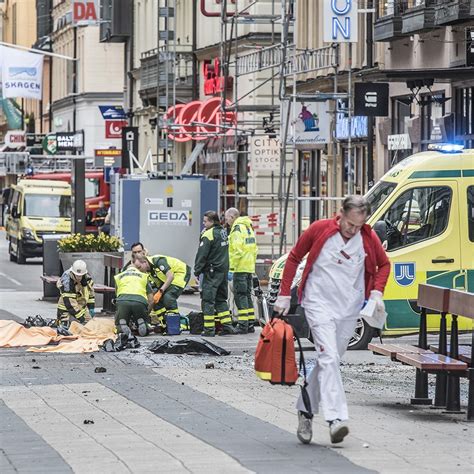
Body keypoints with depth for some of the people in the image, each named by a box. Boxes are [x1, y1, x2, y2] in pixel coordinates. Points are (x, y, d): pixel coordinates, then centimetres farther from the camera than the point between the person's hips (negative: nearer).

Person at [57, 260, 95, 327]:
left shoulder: (87, 278, -7)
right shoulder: (66, 282, -27)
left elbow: (91, 293, 11)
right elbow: (69, 303, -29)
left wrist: (91, 308, 9)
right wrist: (81, 317, -29)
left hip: (82, 308, 6)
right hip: (66, 309, -6)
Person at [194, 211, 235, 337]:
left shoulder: (208, 234, -14)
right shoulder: (223, 232, 12)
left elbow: (201, 255, -14)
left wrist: (197, 272, -9)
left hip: (212, 271, -8)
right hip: (224, 270, 8)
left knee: (208, 300, -4)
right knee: (221, 299, 16)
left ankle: (209, 329, -6)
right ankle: (227, 325, 12)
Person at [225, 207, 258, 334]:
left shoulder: (237, 229, -12)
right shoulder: (248, 227, 17)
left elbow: (236, 251, -20)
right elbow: (254, 249, 22)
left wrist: (231, 269, -19)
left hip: (240, 268, -9)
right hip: (250, 268, 9)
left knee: (240, 296, -7)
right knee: (247, 295, 14)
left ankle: (243, 325, -9)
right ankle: (250, 324, 16)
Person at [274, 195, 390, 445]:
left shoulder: (369, 238, -1)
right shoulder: (319, 230, -9)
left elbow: (384, 264, 16)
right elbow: (294, 258, 3)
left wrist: (376, 292, -1)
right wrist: (284, 295, 2)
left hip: (350, 309, 4)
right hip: (319, 303, -4)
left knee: (329, 360, 10)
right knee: (328, 358, -18)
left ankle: (305, 409, 26)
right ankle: (336, 418, -26)